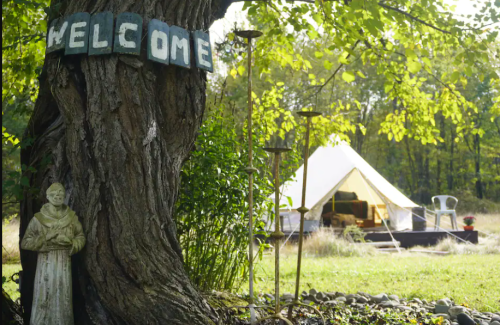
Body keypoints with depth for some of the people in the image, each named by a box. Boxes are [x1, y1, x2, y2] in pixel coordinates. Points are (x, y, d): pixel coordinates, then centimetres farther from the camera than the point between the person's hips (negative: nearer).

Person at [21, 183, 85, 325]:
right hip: (45, 263, -2)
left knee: (63, 300, 3)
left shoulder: (71, 217, 3)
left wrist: (69, 241, -9)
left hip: (64, 263, 2)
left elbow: (81, 237, 12)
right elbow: (25, 242, -1)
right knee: (43, 300, -3)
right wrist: (45, 239, -14)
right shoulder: (38, 218, -3)